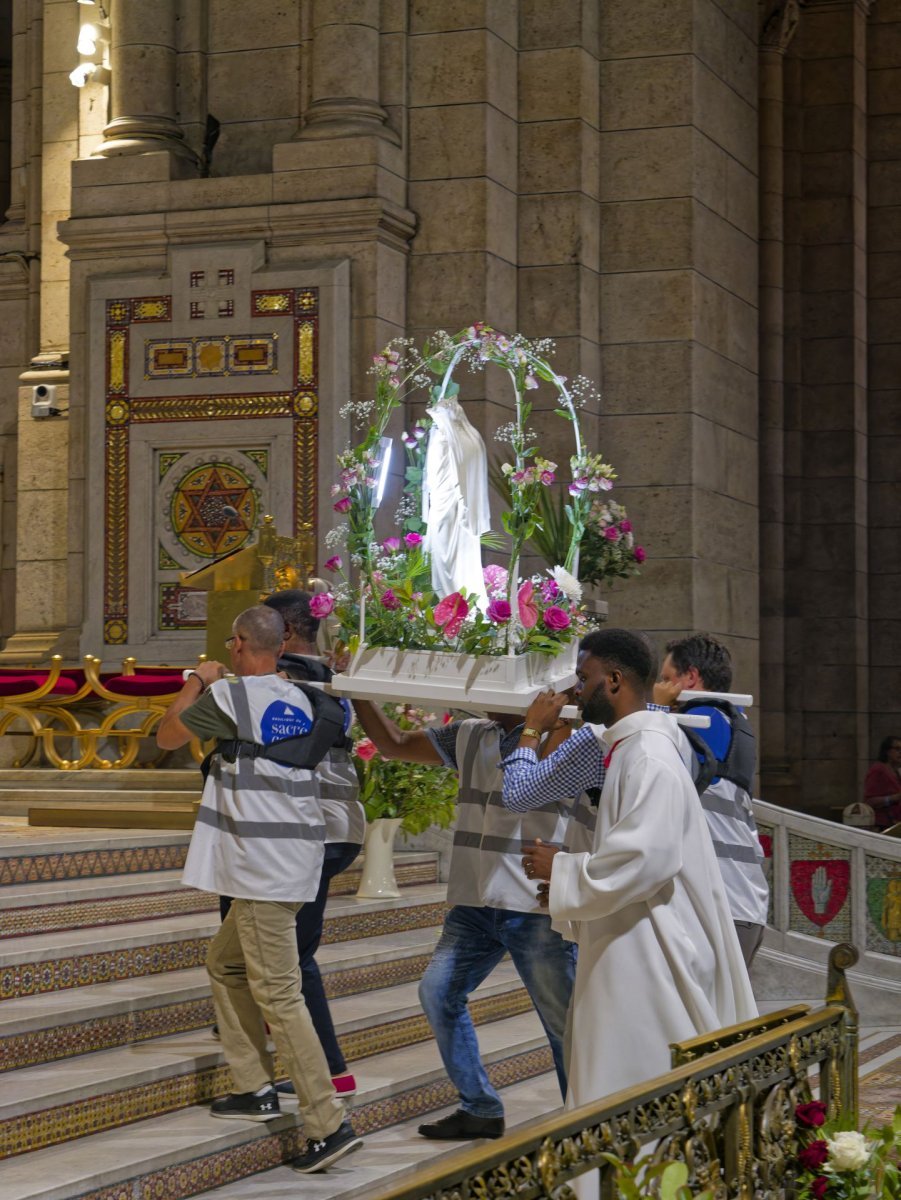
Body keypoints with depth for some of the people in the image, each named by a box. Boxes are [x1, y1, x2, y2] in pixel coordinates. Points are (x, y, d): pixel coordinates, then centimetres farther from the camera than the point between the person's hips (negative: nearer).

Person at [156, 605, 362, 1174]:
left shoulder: (227, 695, -11)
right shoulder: (297, 699, 11)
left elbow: (167, 737, 4)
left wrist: (197, 683, 16)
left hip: (263, 864, -9)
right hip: (293, 858, 9)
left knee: (278, 994, -9)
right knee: (225, 961, 24)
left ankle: (330, 1124, -14)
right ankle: (256, 1088, 25)